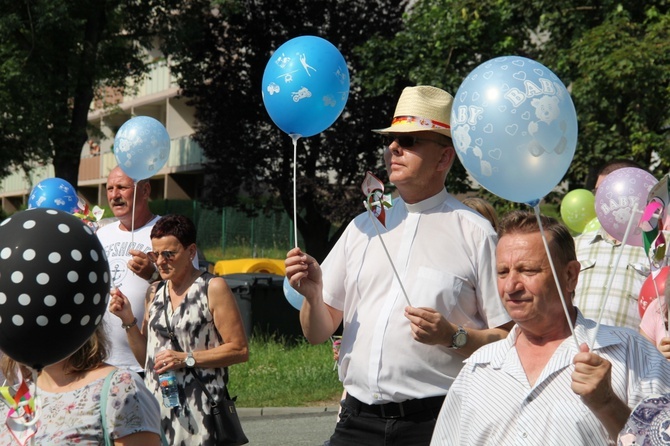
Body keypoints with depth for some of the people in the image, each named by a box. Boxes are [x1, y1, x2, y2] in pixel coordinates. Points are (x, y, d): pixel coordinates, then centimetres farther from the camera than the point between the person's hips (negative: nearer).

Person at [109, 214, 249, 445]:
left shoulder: (213, 288, -4)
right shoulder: (155, 292, 14)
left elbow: (240, 350, -8)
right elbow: (145, 357, 16)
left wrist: (186, 359, -13)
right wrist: (129, 320, 2)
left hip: (199, 408, -5)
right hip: (157, 404, 5)